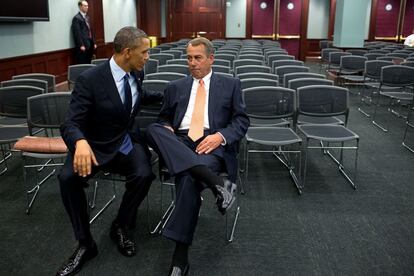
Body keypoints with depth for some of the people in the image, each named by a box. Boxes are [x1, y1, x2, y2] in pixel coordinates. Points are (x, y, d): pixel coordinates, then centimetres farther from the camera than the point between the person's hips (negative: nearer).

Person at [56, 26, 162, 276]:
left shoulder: (137, 73, 0)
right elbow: (71, 124, -22)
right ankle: (85, 244, -10)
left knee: (144, 175, -28)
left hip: (129, 143, 3)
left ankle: (121, 227, 1)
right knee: (68, 177, -31)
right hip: (98, 146, -3)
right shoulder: (90, 80, -18)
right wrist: (81, 142, -44)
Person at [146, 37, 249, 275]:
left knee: (190, 179, -35)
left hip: (212, 145, -3)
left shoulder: (230, 85, 15)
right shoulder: (175, 87, 24)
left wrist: (220, 136, -12)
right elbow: (164, 119, 23)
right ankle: (216, 182, -40)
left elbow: (242, 121, 8)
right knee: (153, 130, -30)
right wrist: (166, 129, -3)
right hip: (180, 144, 3)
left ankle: (180, 256, -24)